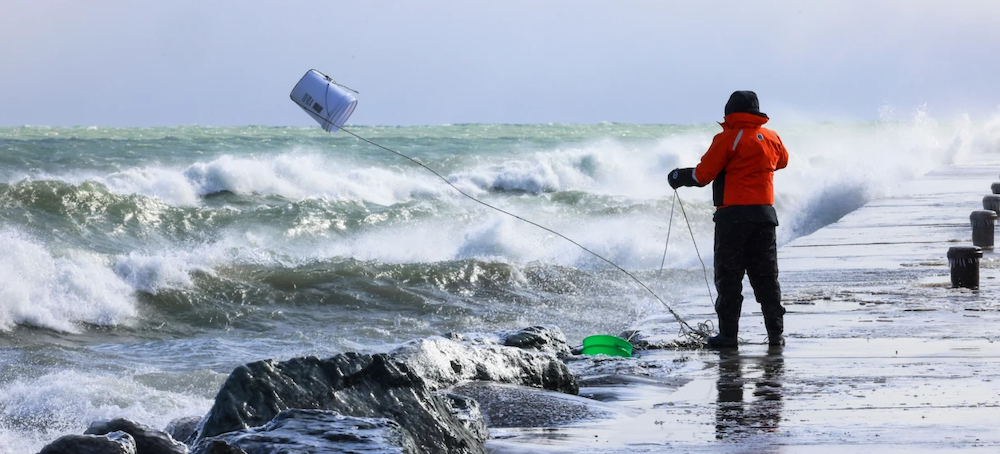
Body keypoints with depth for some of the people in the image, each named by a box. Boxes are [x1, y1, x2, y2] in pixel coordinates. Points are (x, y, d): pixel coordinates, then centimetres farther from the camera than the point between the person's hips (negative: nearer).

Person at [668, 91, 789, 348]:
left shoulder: (727, 139, -9)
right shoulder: (771, 138, 7)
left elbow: (703, 175, -9)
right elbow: (782, 161, 28)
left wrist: (679, 177, 9)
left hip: (733, 214, -5)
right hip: (765, 213, 5)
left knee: (729, 276, 1)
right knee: (766, 276, 11)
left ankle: (728, 334, -1)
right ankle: (775, 332, 7)